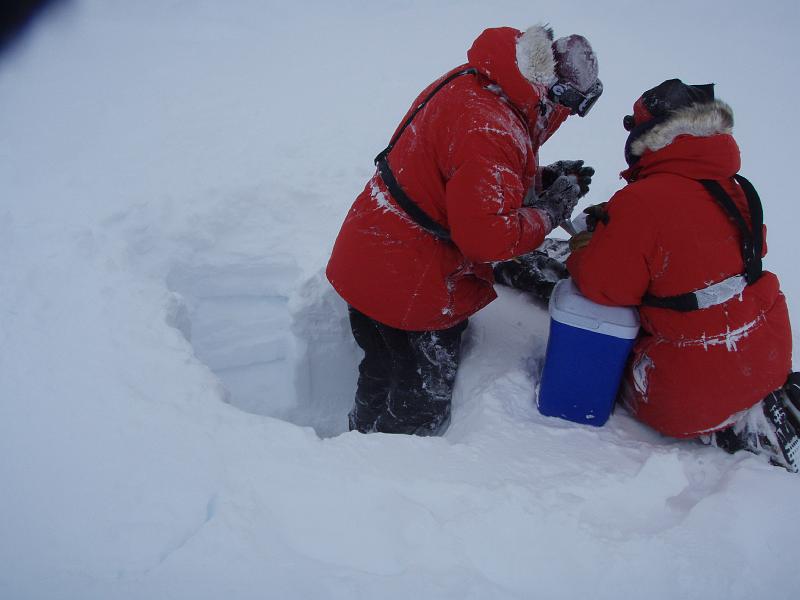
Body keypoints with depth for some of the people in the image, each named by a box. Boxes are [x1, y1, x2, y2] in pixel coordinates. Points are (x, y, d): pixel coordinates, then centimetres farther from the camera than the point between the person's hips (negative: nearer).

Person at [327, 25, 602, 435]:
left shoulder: (471, 83, 5)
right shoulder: (488, 130, -28)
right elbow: (491, 234, -31)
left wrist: (542, 180, 4)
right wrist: (551, 210, -14)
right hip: (404, 290, -10)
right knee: (414, 416, 10)